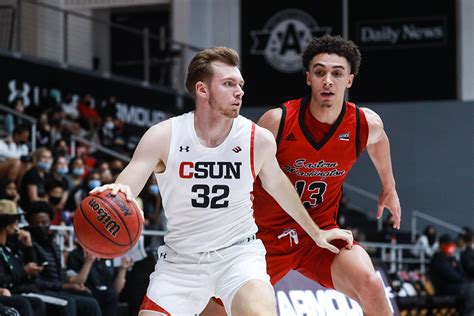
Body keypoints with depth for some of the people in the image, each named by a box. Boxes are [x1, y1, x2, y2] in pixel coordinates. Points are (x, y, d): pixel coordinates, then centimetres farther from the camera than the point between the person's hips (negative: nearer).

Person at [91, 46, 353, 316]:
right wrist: (113, 195, -45)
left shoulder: (258, 139, -8)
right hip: (180, 259, 1)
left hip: (238, 252, -1)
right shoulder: (163, 137, -12)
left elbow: (277, 184, 12)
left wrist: (315, 232, 24)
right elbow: (122, 192, -19)